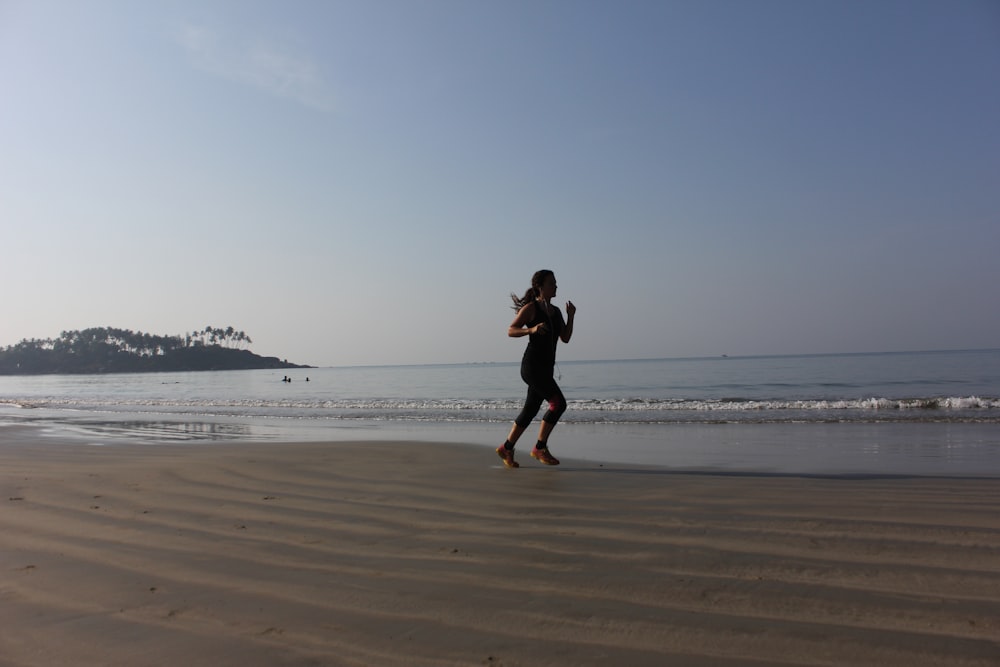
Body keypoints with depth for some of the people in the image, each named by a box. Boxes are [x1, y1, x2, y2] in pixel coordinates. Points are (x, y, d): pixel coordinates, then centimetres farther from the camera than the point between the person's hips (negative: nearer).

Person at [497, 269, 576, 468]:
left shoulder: (556, 311, 15)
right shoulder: (530, 308, -7)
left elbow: (565, 338, 12)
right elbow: (511, 331, -10)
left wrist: (571, 316, 0)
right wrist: (531, 329, -26)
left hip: (546, 367, 8)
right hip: (532, 365, -8)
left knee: (530, 410, 11)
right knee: (558, 403, -16)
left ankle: (506, 448, 23)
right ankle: (540, 448, -5)